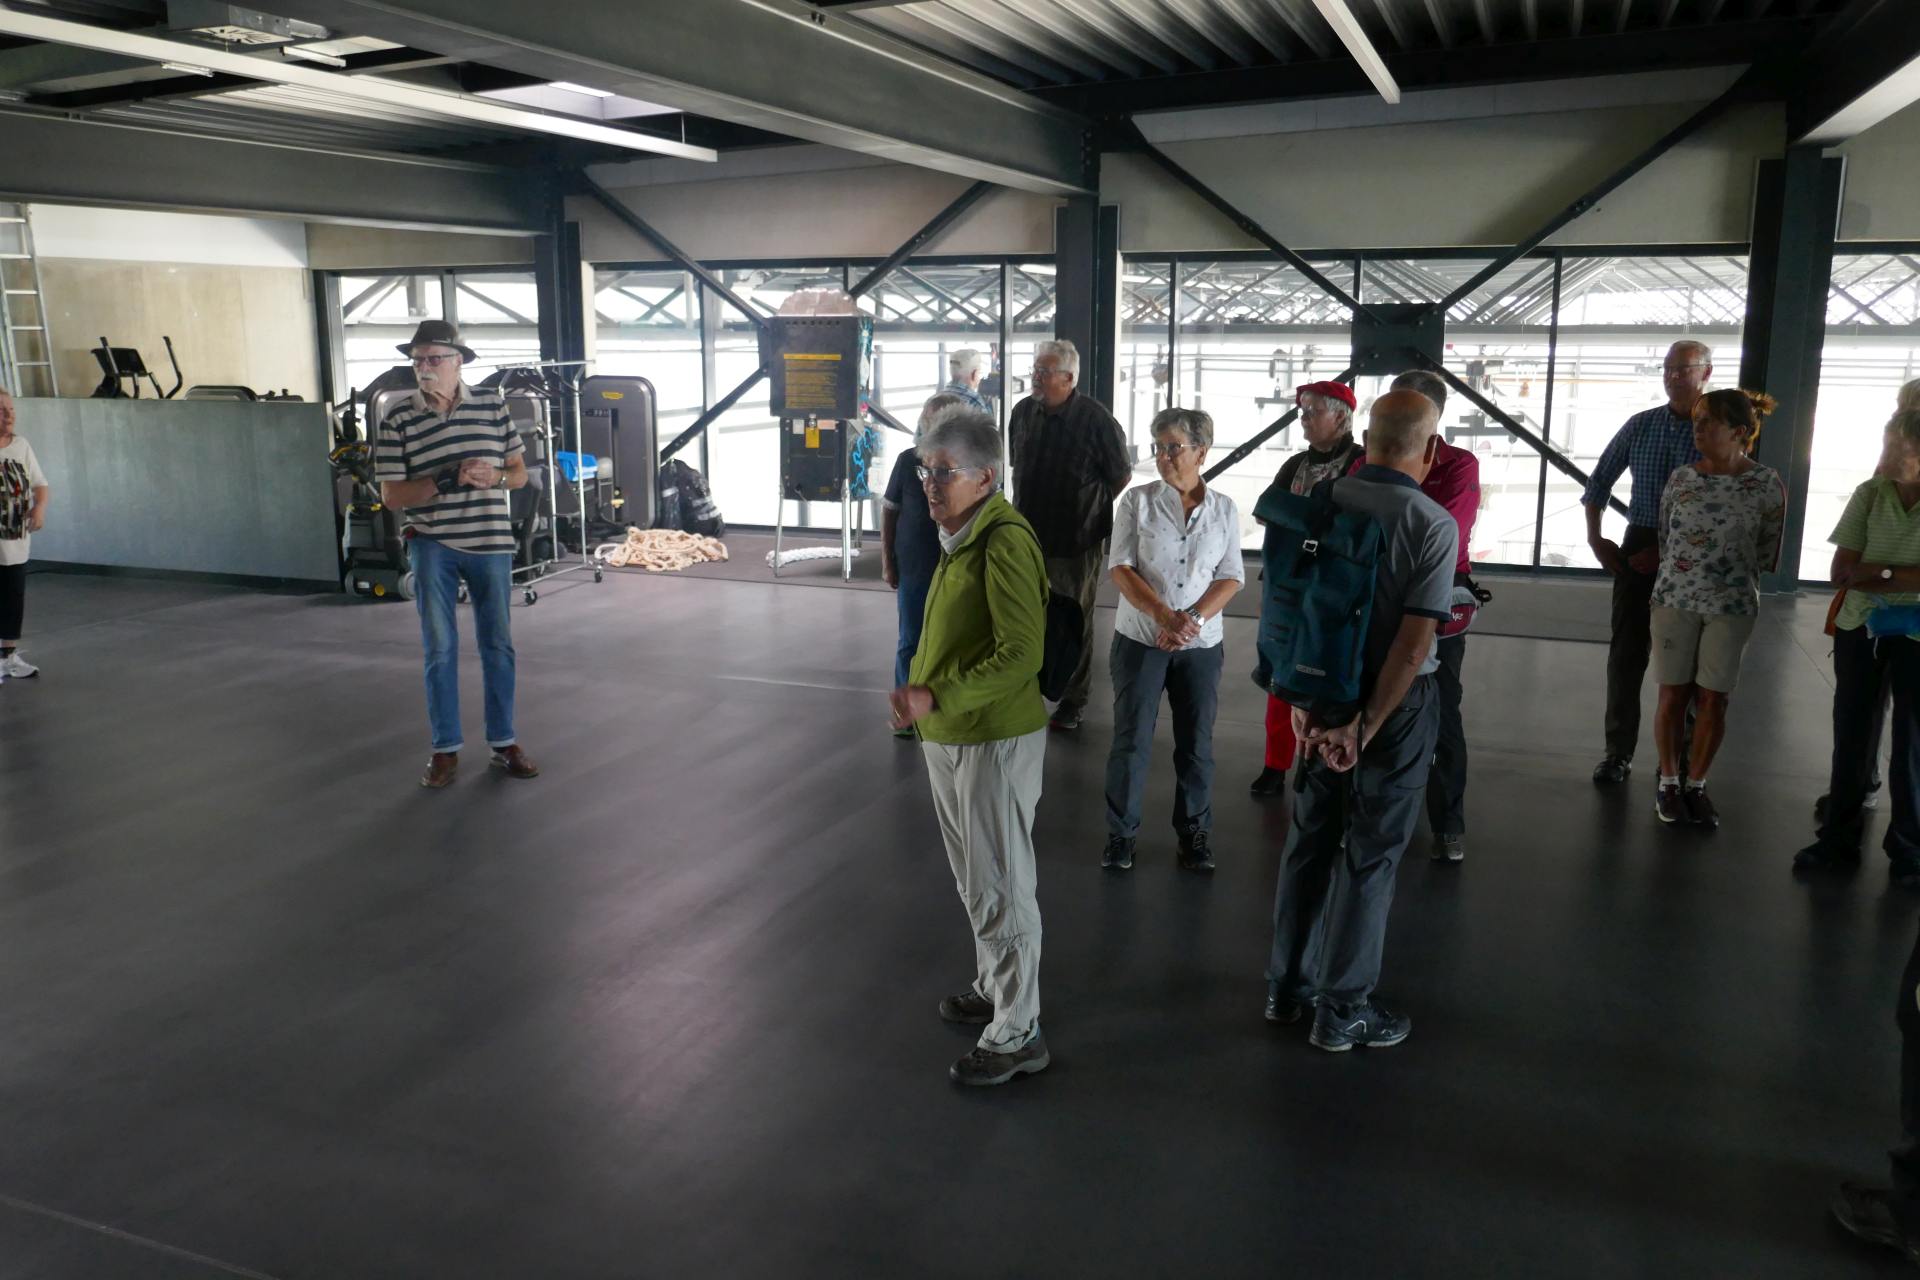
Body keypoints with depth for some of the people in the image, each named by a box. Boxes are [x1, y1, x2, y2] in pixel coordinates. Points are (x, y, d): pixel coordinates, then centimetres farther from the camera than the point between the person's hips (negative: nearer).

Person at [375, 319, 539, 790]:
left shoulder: (492, 406, 2)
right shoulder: (398, 421, -4)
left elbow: (520, 472, 8)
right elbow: (391, 496, -5)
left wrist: (495, 477, -15)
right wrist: (444, 481, -19)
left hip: (491, 543, 2)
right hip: (433, 547, -1)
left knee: (498, 645, 9)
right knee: (440, 649, 4)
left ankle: (503, 742, 21)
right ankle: (445, 749, 16)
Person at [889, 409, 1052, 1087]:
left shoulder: (1005, 540, -22)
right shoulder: (961, 535, 8)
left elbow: (1021, 652, -27)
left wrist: (937, 697, -29)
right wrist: (920, 692, 10)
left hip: (995, 739, -10)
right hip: (951, 736, 10)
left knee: (999, 888, 1)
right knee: (975, 878, 23)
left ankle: (1017, 1033, 14)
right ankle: (995, 987, 41)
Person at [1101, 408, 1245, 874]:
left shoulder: (1225, 509, 2)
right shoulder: (1137, 501, -3)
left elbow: (1231, 578, 1)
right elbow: (1120, 568, -8)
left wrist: (1193, 617, -16)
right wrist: (1164, 616, -21)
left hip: (1202, 644, 2)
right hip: (1141, 639, -1)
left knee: (1197, 743, 9)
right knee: (1131, 740, 3)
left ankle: (1194, 832, 24)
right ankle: (1120, 833, 16)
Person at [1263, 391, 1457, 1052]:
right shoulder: (1433, 526, -17)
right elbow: (1414, 643, -20)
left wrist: (1302, 700, 3)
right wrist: (1366, 727, -15)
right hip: (1396, 701, -4)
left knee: (1309, 838, 17)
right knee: (1370, 854, 7)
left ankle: (1287, 986, 29)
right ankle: (1342, 1010, 17)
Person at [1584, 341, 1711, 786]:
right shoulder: (1640, 425, 4)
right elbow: (1600, 481, 13)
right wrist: (1595, 538, 3)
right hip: (1638, 546, 2)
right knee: (1627, 651, 3)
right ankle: (1619, 751, 12)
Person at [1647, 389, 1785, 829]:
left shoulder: (1767, 484, -7)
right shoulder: (1681, 478, -1)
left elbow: (1766, 553, 3)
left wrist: (1731, 579, 9)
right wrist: (1679, 575, 11)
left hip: (1731, 607, -1)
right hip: (1674, 600, 1)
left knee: (1712, 699, 5)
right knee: (1673, 695, 4)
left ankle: (1696, 784, 20)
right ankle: (1669, 781, 18)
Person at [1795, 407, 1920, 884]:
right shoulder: (1869, 495, -4)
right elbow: (1842, 573, -7)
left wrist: (1874, 572, -19)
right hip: (1860, 630, 2)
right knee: (1850, 737, 10)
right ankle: (1839, 837, 22)